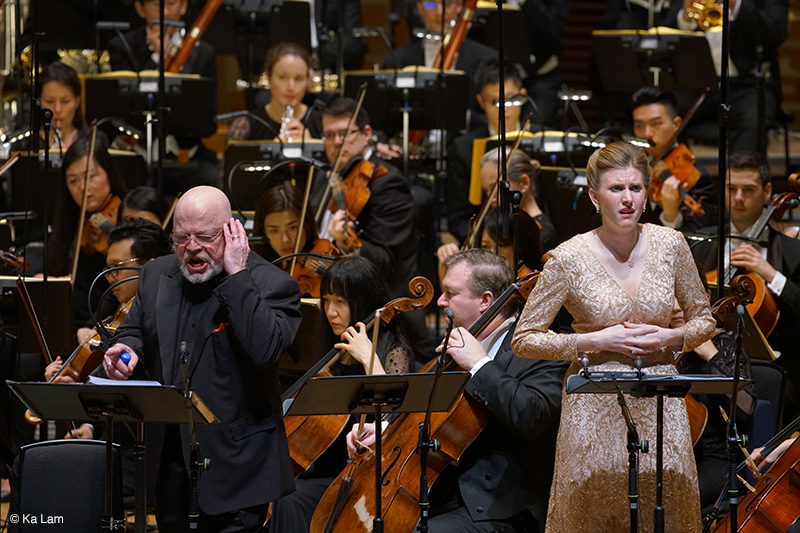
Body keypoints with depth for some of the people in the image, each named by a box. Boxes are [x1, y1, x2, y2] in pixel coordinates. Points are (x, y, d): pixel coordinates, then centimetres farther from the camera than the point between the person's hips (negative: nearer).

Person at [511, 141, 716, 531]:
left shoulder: (670, 245, -1)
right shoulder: (570, 258, -9)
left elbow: (704, 321, 12)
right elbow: (523, 341, -5)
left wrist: (672, 338, -9)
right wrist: (597, 341, -14)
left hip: (659, 407, 2)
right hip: (596, 408, -2)